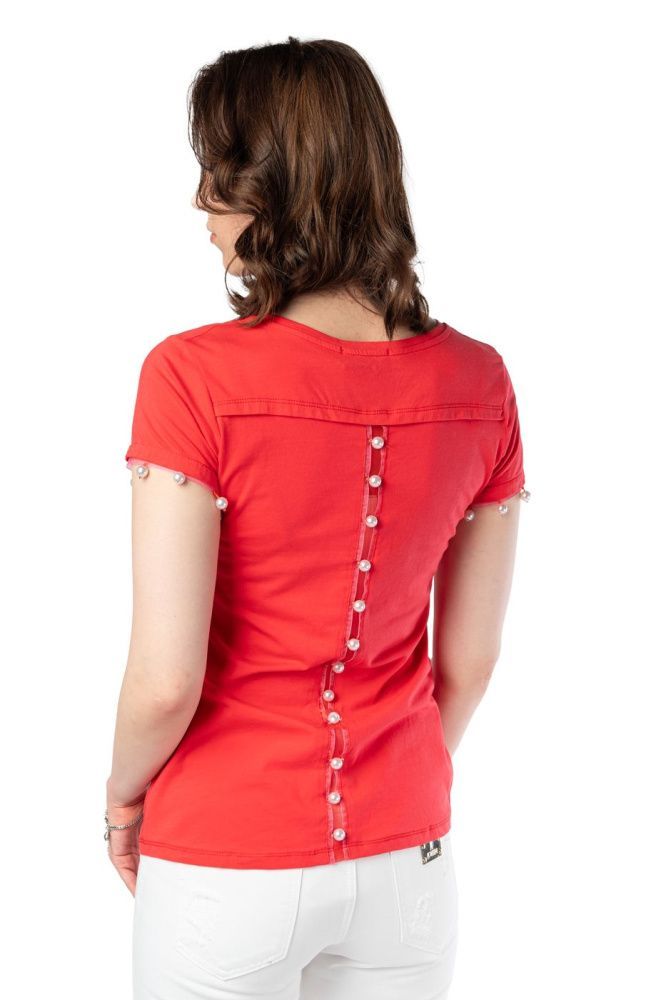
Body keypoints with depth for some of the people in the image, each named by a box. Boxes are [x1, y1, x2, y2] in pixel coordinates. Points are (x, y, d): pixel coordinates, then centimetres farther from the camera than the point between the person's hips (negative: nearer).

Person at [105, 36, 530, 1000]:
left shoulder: (194, 377, -21)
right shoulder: (477, 383, -8)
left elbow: (165, 680, -20)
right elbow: (471, 659, 0)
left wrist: (123, 795, 1)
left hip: (224, 865, -3)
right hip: (405, 861, 4)